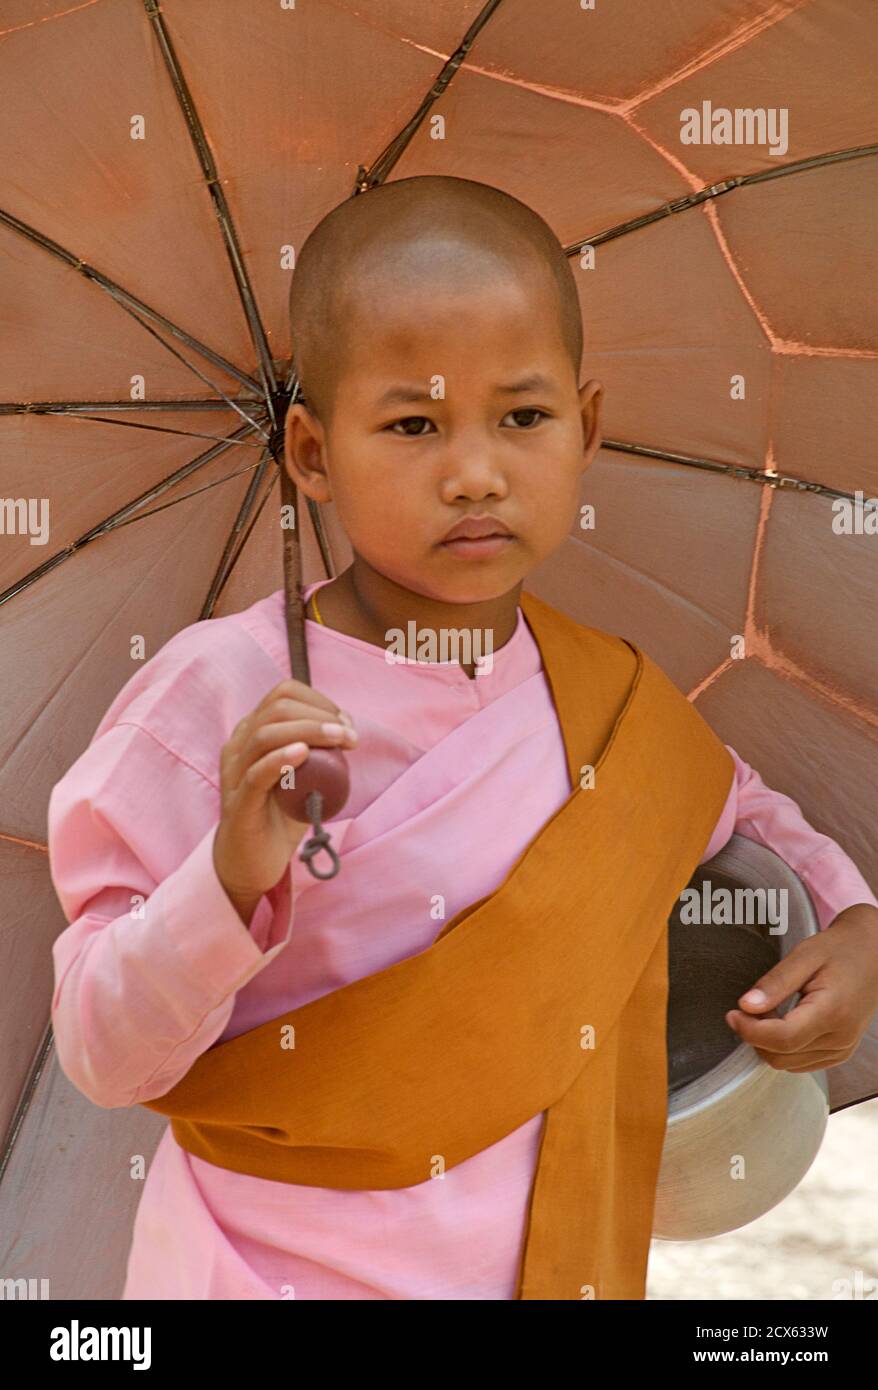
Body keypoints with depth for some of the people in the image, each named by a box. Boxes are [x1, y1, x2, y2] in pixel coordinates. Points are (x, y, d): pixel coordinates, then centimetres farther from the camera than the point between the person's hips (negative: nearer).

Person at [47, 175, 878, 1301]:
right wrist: (232, 878, -33)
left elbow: (742, 814, 18)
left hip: (546, 1264, 4)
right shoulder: (218, 692, -17)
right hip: (273, 1266, -4)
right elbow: (103, 1061, -17)